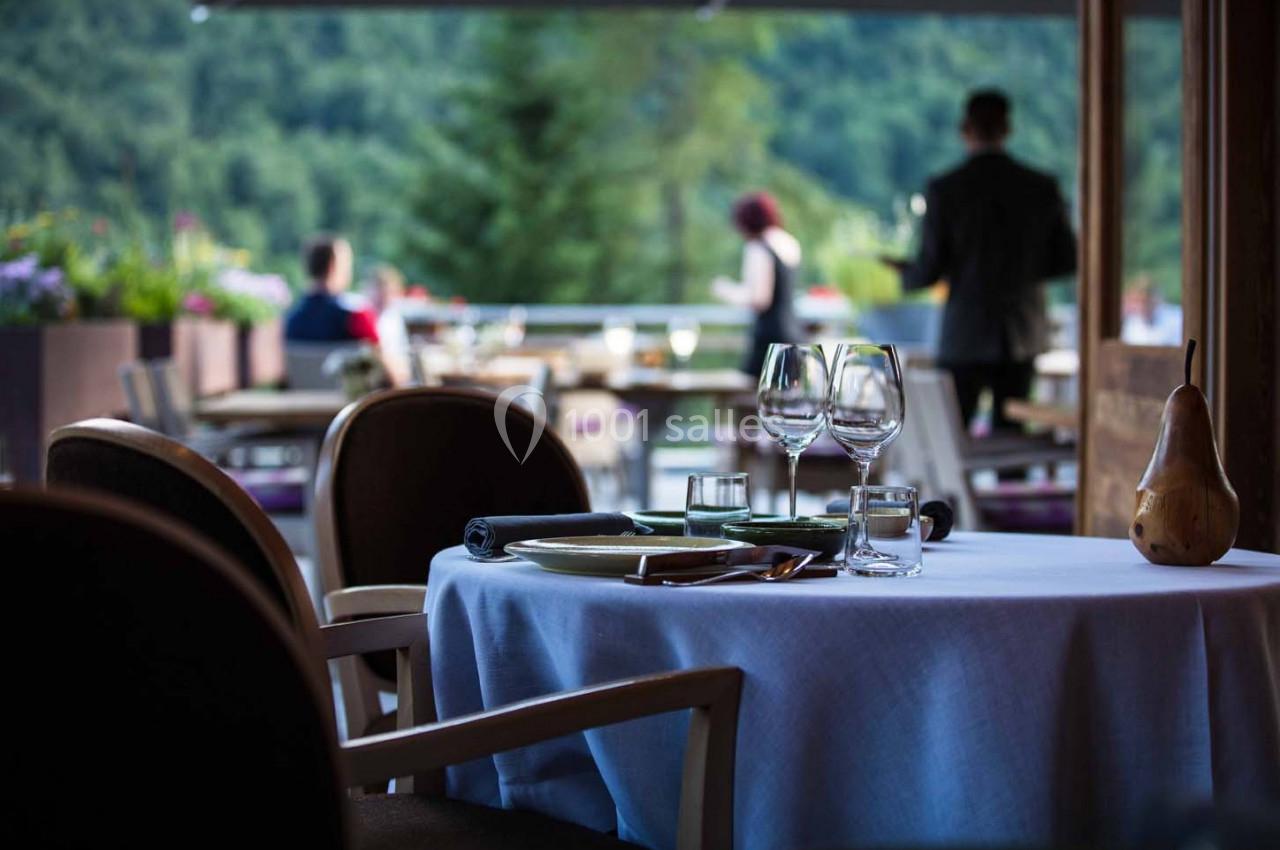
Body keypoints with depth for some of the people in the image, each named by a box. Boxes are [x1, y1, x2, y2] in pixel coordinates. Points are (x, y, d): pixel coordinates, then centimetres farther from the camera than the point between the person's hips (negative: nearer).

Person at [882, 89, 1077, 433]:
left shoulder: (944, 189, -9)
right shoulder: (1042, 188, -1)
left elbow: (929, 272, -9)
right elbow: (1066, 260, 5)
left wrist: (904, 271, 13)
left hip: (965, 339, -3)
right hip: (1023, 337, 3)